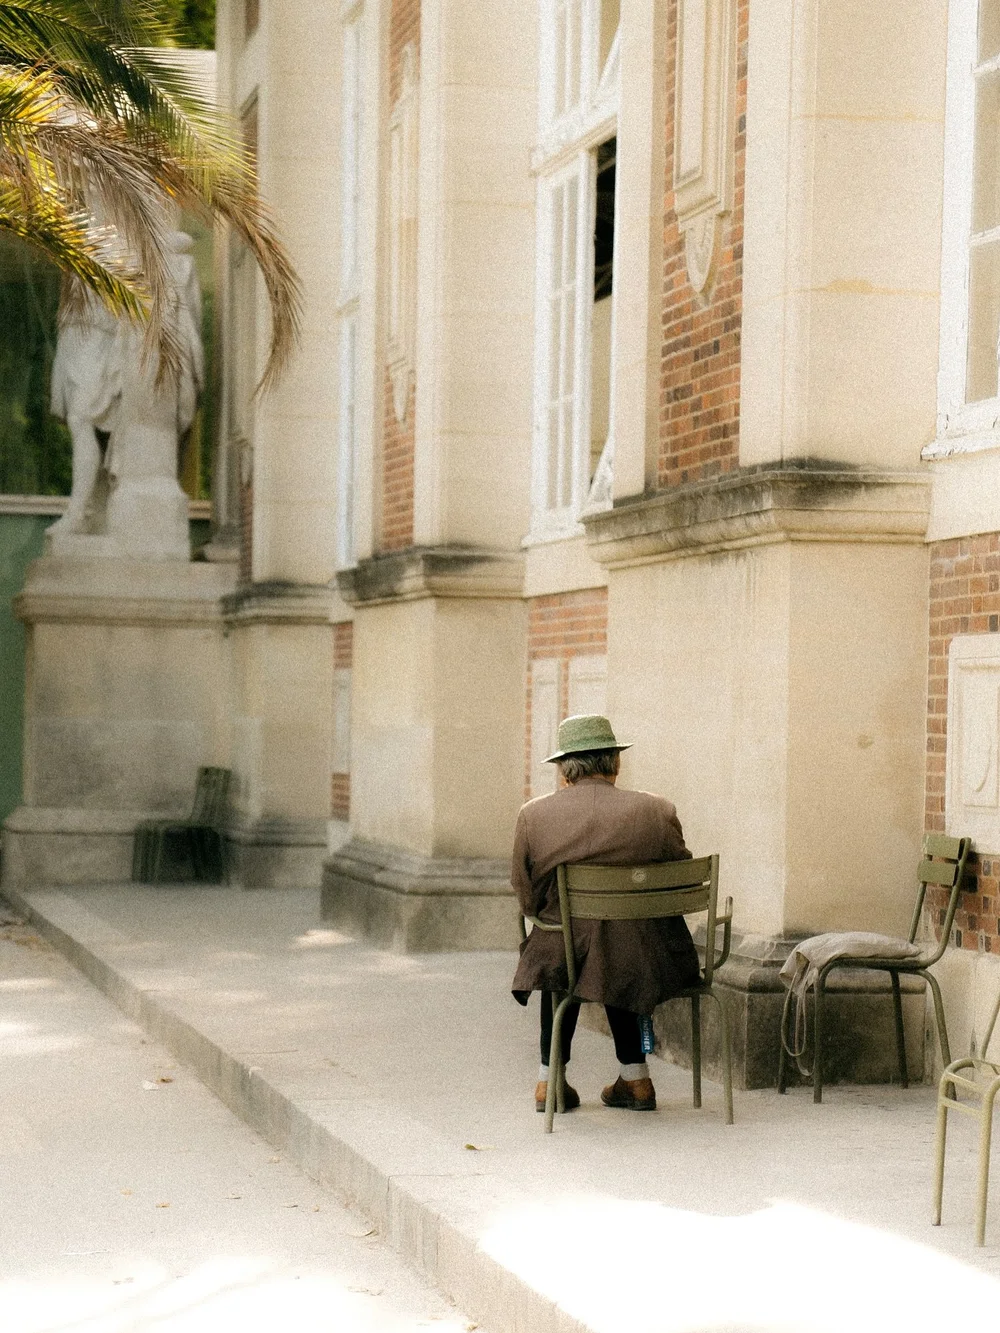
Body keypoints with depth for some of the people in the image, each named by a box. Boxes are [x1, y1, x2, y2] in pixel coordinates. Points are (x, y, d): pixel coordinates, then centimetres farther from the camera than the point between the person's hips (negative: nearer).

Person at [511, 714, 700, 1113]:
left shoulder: (533, 816, -7)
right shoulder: (657, 812, -8)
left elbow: (528, 900, 2)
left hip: (563, 965, 0)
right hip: (646, 966, 0)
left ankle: (550, 1080, 40)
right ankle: (635, 1079, 42)